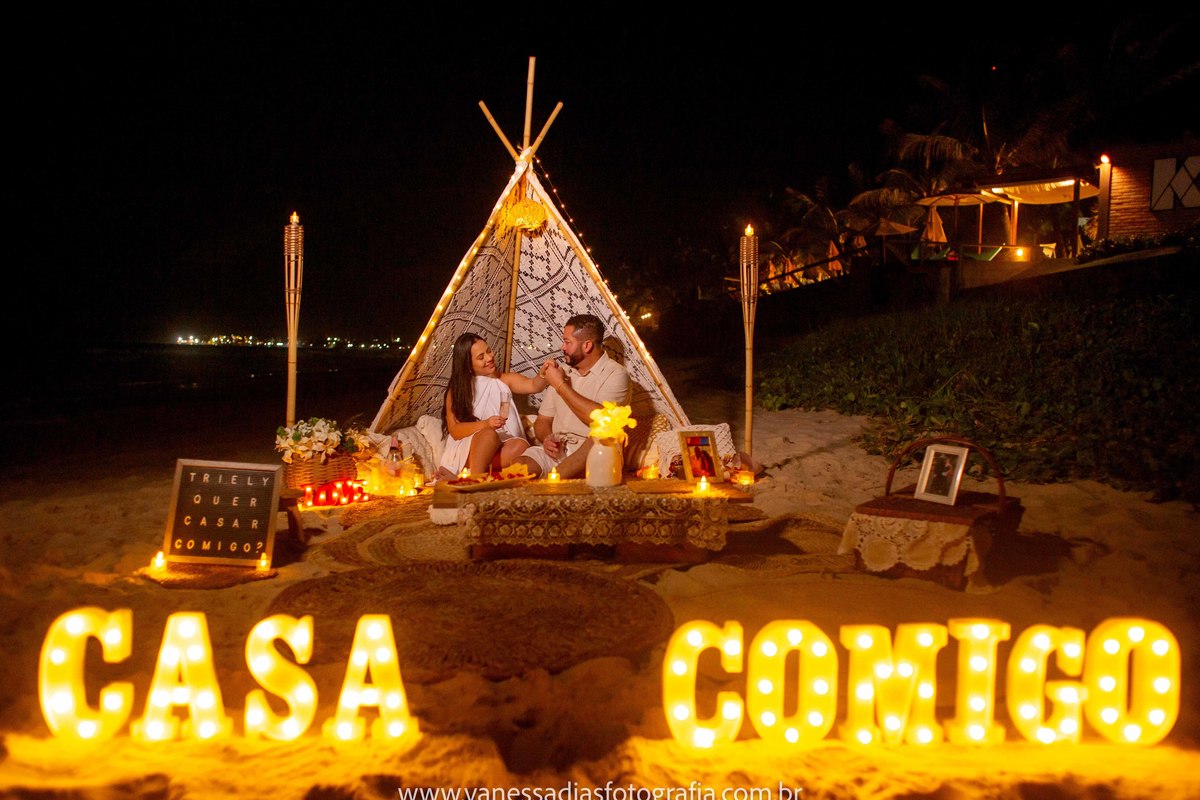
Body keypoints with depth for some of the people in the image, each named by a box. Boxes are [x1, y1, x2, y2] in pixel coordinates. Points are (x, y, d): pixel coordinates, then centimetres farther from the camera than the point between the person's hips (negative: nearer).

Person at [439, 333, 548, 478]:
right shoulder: (456, 390, 7)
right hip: (466, 451, -2)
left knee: (521, 445, -31)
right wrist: (486, 424, -19)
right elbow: (454, 430, -3)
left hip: (501, 451, 3)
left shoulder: (504, 380, 14)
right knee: (489, 434, -33)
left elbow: (534, 385, -4)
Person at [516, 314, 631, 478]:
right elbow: (543, 420, 21)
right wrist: (547, 439, -5)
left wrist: (561, 386, -11)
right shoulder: (562, 372, 17)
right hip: (556, 451, 4)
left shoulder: (615, 374, -4)